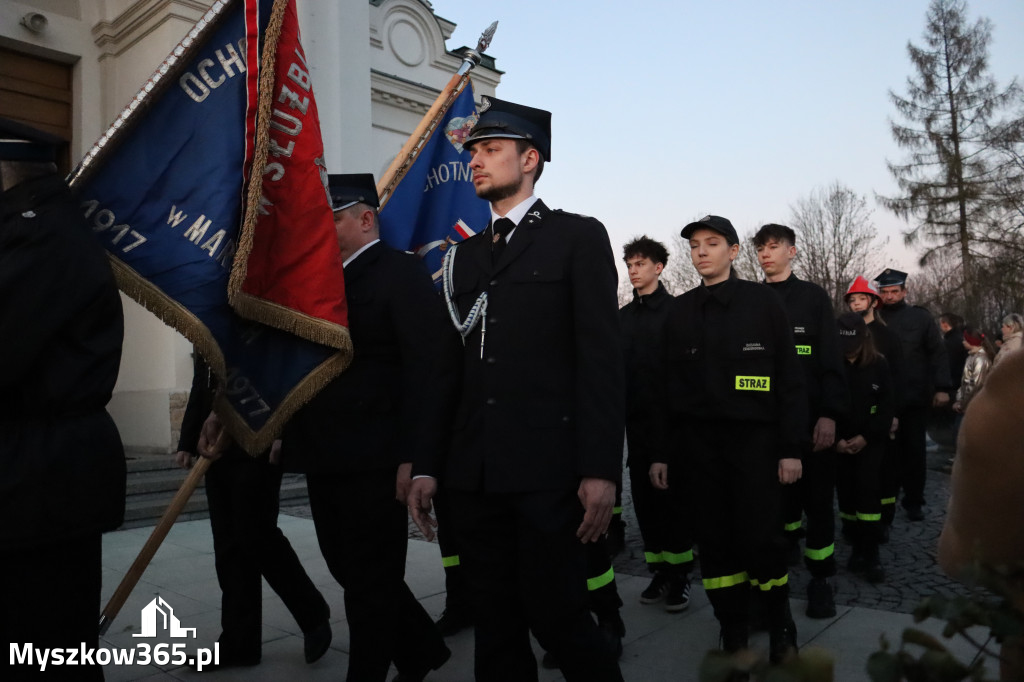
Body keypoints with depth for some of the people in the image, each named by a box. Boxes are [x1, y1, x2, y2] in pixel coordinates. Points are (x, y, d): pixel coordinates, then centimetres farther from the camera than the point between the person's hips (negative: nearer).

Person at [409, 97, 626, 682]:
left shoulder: (578, 237, 2)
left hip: (549, 469, -5)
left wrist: (601, 470, -13)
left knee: (555, 615, -1)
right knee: (496, 622, 12)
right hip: (474, 473, 5)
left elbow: (602, 359, -6)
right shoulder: (465, 255, 17)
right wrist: (429, 467, 9)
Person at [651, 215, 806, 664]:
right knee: (714, 543, 6)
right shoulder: (679, 311, 9)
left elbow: (790, 379, -1)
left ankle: (780, 627, 23)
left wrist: (791, 448, -7)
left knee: (761, 539, -4)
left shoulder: (764, 301, 1)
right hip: (697, 443, 3)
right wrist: (662, 452, 6)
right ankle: (734, 635, 22)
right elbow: (669, 386, 9)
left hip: (754, 439, -2)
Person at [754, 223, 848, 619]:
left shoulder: (813, 296, 3)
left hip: (811, 417, -1)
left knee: (817, 498, 4)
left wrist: (829, 414, -10)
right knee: (777, 497, 8)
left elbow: (831, 360, -2)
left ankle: (820, 579, 15)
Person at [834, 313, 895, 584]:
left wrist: (866, 436, -12)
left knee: (868, 490, -8)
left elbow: (886, 406, -3)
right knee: (846, 493, 2)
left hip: (870, 440, -1)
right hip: (839, 442, 1)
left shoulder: (878, 364, -2)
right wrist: (835, 439, -11)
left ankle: (871, 553, -2)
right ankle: (858, 547, 14)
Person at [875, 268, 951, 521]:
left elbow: (937, 353, 2)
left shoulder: (921, 317, 3)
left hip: (915, 397, 0)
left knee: (914, 449, 8)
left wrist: (942, 388, -8)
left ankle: (914, 501, 19)